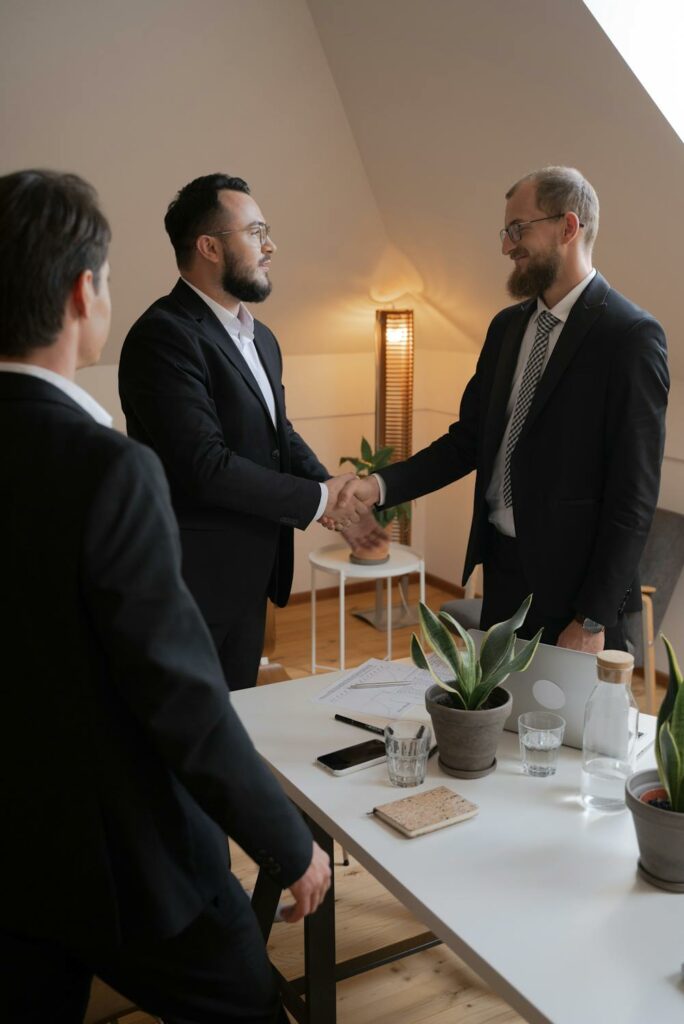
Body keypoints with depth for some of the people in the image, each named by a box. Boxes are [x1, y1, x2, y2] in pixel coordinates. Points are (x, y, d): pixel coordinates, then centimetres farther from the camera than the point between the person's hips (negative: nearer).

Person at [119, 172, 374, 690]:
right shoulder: (165, 334, -18)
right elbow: (206, 466, -25)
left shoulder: (261, 337, 12)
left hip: (250, 578, 9)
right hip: (194, 587, -9)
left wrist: (339, 494, -3)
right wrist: (319, 499, -15)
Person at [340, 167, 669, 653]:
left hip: (572, 579, -6)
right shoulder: (507, 325, 8)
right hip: (501, 566, 6)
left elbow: (634, 493, -16)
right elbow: (470, 438, 9)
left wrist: (594, 618, -16)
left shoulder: (631, 335, -14)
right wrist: (381, 484, -5)